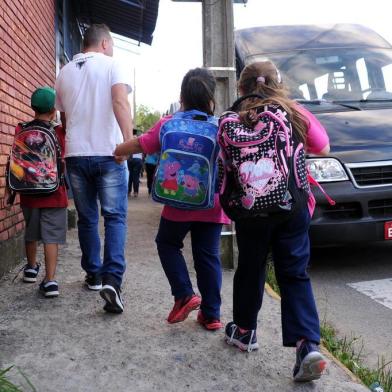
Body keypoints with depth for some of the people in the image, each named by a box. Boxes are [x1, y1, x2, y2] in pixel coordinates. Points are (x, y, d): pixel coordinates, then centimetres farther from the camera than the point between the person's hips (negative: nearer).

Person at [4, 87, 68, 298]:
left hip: (29, 192, 3)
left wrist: (9, 190, 3)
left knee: (31, 233, 20)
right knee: (51, 236, -1)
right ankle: (50, 280, -8)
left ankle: (31, 268, 39)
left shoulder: (21, 130, -2)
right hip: (54, 193, -2)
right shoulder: (60, 131, -6)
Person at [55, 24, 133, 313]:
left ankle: (94, 275, 22)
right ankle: (111, 279, -15)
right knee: (115, 217, -1)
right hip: (108, 153, -4)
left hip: (76, 155, 4)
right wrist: (129, 141, -22)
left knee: (87, 218, 14)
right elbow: (120, 102, -17)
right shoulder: (112, 66, 0)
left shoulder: (65, 72, 16)